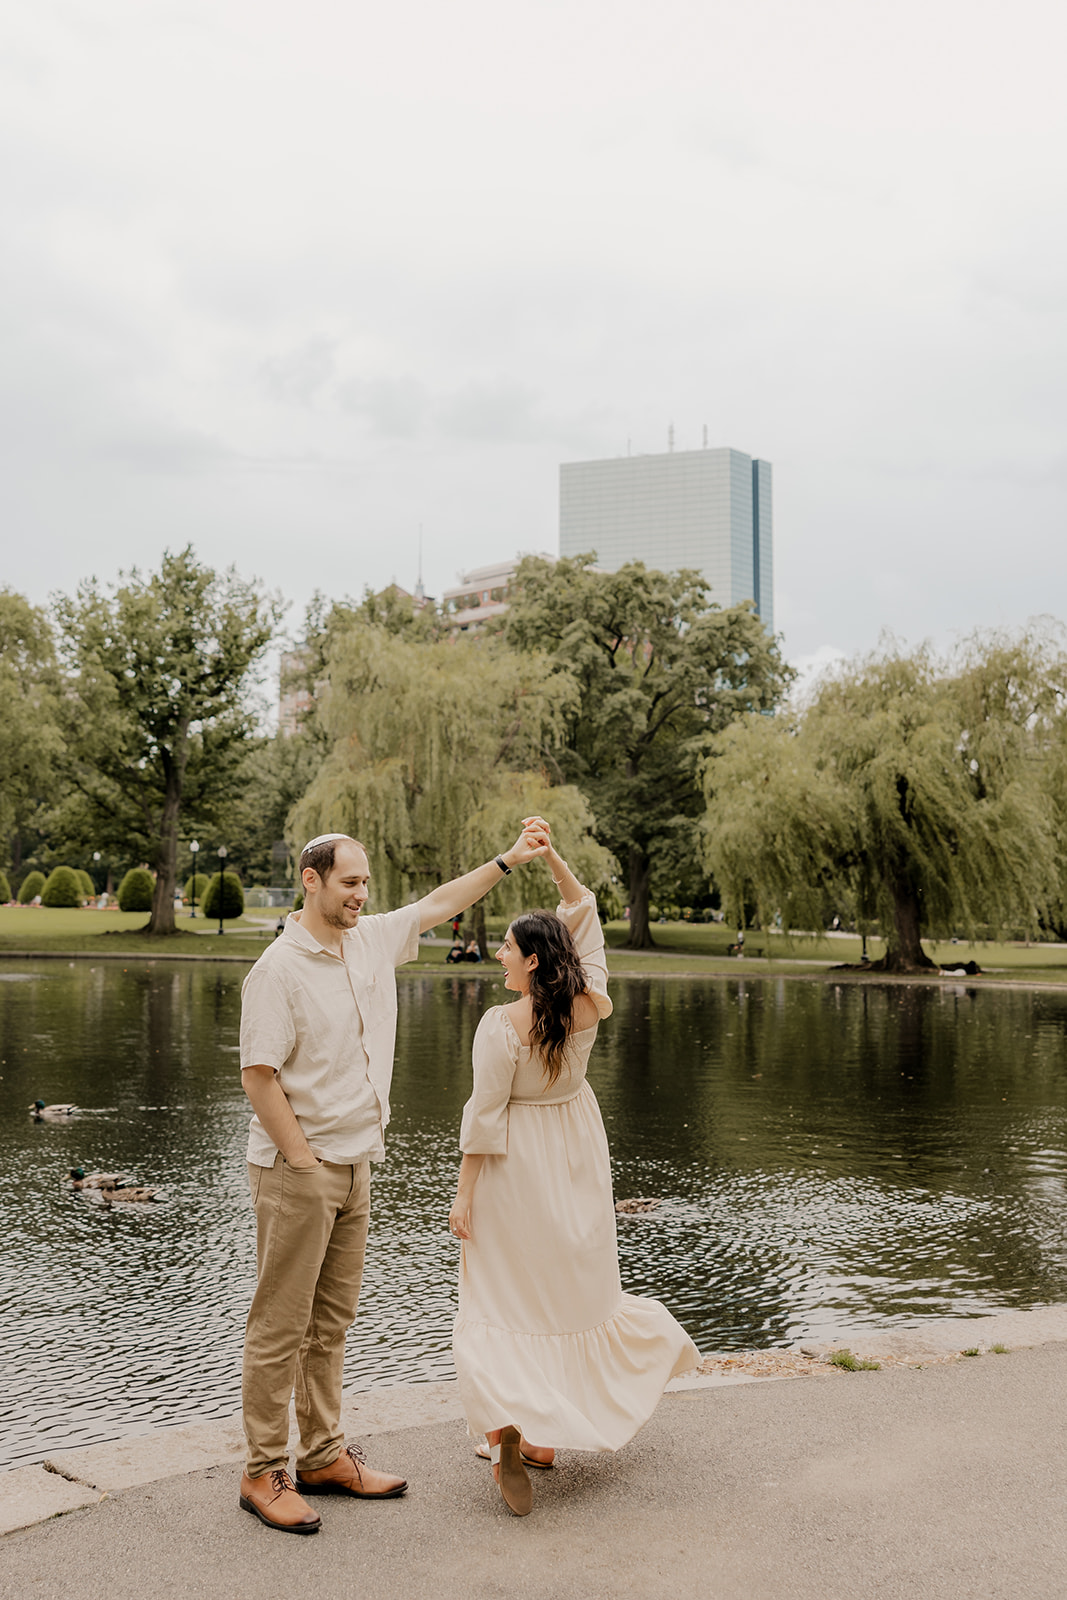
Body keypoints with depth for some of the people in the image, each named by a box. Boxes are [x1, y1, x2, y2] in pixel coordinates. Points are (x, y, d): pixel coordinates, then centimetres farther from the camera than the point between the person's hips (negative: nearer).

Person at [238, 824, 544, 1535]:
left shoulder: (374, 940, 7)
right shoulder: (280, 969, -15)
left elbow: (440, 903, 20)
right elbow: (259, 1076, -17)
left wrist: (508, 859, 18)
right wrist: (303, 1160, -16)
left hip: (355, 1166, 8)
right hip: (298, 1171, -8)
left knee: (332, 1320, 15)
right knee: (281, 1326, 0)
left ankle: (325, 1456, 25)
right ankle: (264, 1475, 10)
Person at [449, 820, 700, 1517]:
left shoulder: (502, 1024, -22)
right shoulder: (591, 1004, -8)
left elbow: (485, 1114, -17)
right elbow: (584, 909, 4)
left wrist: (464, 1193, -8)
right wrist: (552, 854, -4)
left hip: (518, 1165, -5)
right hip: (577, 1152, 6)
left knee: (507, 1290, 4)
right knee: (571, 1281, 16)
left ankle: (508, 1425, -9)